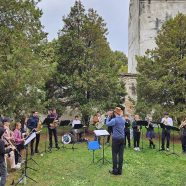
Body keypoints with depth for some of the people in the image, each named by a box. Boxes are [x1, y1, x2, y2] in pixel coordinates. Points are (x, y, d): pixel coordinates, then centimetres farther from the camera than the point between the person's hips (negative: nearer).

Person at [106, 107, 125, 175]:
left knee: (115, 154, 1)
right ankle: (120, 170, 12)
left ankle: (115, 170, 3)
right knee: (121, 154, 7)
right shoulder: (123, 119, 8)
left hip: (116, 138, -6)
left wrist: (108, 116, 8)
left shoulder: (114, 120, -14)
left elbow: (107, 124, -3)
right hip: (122, 138, 6)